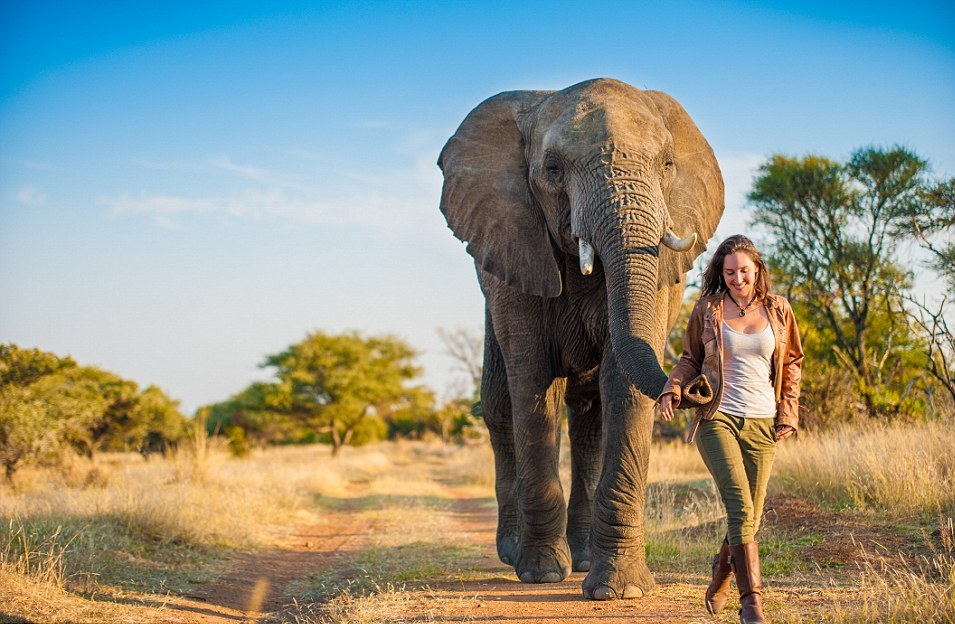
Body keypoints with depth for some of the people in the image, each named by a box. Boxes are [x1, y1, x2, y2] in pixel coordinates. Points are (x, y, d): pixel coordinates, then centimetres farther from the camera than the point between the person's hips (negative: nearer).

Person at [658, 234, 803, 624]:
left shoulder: (777, 310, 7)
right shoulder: (707, 310, 3)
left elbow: (791, 365, 16)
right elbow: (690, 359, 14)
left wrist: (787, 415, 7)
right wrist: (672, 391, -4)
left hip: (761, 425, 2)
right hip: (717, 419, -2)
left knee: (750, 516, 6)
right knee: (740, 507, -18)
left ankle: (722, 572, 36)